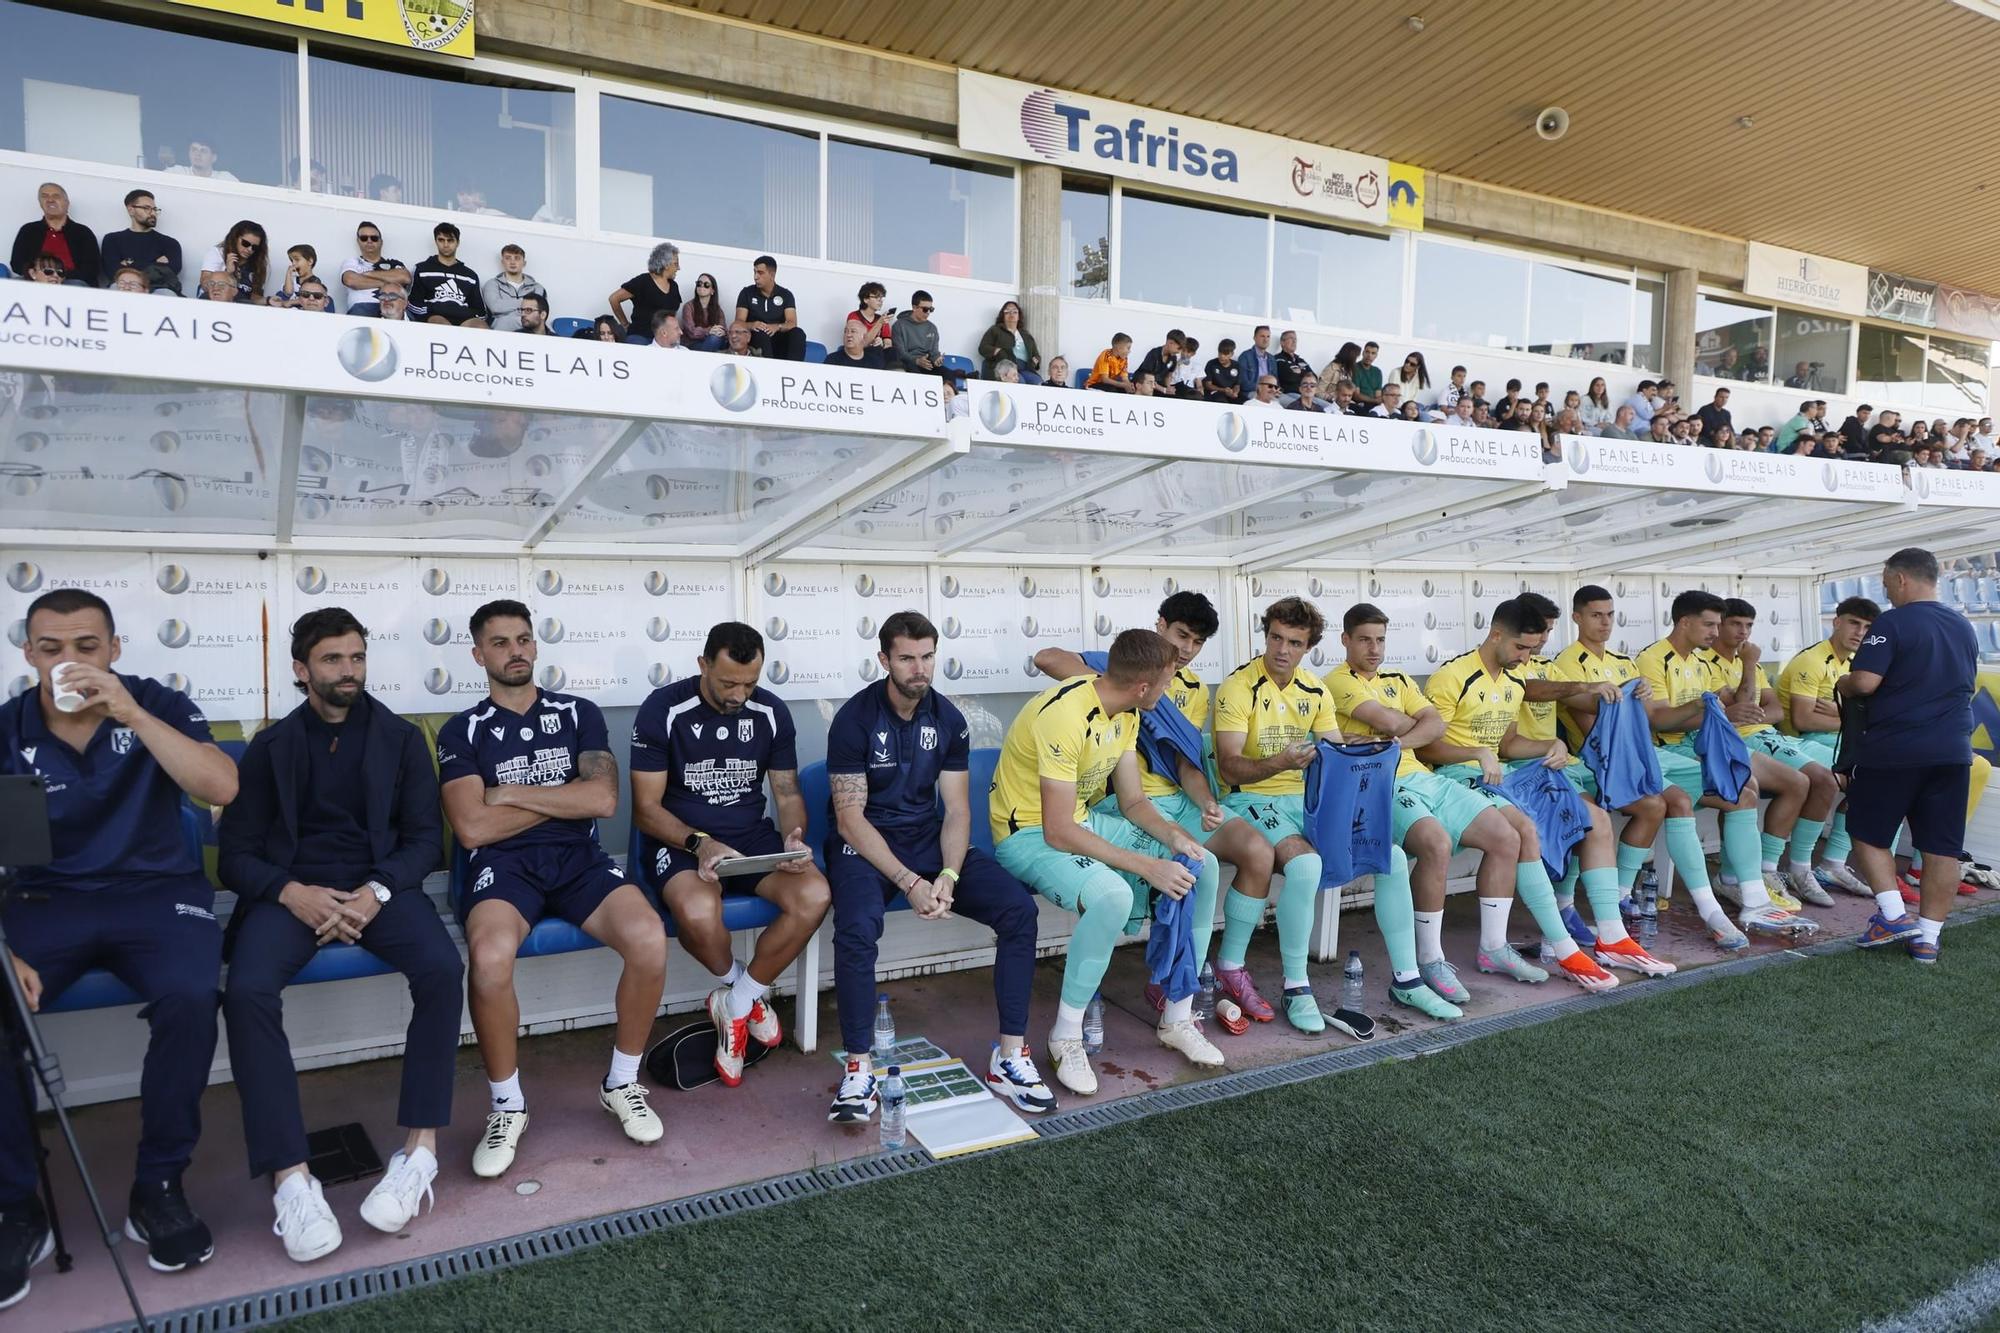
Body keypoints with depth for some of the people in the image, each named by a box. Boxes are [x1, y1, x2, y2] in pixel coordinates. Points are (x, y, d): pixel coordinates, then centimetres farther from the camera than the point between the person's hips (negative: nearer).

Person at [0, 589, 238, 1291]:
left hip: (157, 892, -1)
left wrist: (130, 714, -25)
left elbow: (222, 789, -18)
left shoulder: (160, 704, -2)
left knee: (189, 998, -32)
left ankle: (159, 1186, -11)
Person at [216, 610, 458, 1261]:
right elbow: (234, 853, 7)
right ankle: (290, 1177, -29)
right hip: (291, 889, 0)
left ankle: (421, 1148, -23)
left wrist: (376, 893, -14)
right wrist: (292, 892, -14)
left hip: (379, 884, 0)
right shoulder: (271, 746, 13)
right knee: (247, 990, -31)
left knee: (442, 967, -31)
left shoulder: (401, 738, 12)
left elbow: (424, 836, 6)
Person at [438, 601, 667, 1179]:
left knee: (648, 938, -28)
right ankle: (507, 1105, -10)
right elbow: (473, 828, -6)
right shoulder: (463, 731, 8)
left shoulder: (579, 714, 13)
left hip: (579, 859, 2)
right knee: (489, 956, -36)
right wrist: (565, 795, 0)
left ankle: (622, 1083, -3)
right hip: (503, 866, -1)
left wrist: (513, 793, -3)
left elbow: (603, 800, -2)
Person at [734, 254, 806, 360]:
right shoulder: (746, 293, 6)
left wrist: (777, 327, -27)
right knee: (761, 333, -35)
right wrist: (751, 325, -27)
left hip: (778, 340, 1)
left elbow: (792, 323, -4)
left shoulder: (786, 294, 9)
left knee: (798, 333, -28)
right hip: (756, 339, -1)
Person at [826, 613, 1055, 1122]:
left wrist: (948, 876, -17)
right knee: (858, 926, -36)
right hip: (865, 844, -4)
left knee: (1019, 908, -16)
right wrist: (910, 883, -23)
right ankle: (858, 1068, -20)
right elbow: (851, 818, -14)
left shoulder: (948, 719, 3)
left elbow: (956, 809, 1)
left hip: (929, 839, 4)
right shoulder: (854, 719, -11)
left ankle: (1010, 1055, -8)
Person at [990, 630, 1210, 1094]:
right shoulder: (1064, 715, -29)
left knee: (1201, 866, -2)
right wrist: (1147, 866, -29)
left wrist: (1173, 836, -14)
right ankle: (1066, 1034, -16)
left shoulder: (1123, 713, 0)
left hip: (1085, 820, 9)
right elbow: (1057, 832, -30)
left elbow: (1132, 800, 7)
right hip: (1030, 834, -9)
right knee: (1111, 895, -37)